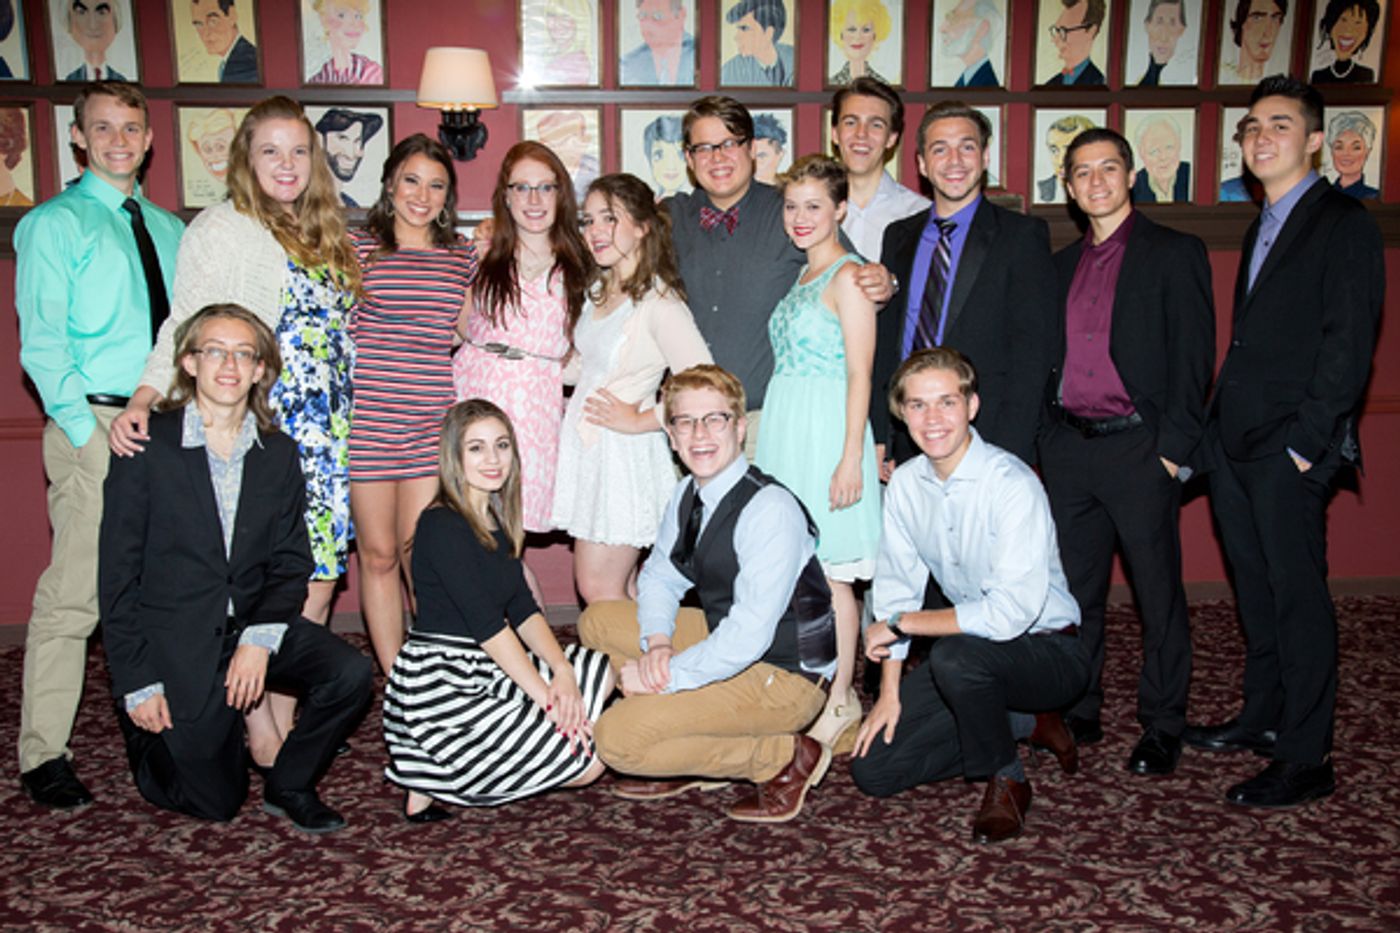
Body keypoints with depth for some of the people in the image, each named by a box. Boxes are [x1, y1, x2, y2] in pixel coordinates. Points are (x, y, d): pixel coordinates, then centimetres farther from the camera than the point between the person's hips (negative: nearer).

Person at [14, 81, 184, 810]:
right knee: (73, 593, -6)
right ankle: (43, 756, 4)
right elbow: (42, 346, -5)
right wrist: (90, 432, -14)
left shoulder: (169, 229, 18)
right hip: (96, 425, -5)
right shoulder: (54, 223, 2)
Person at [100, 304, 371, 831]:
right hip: (174, 637, -4)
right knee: (215, 803, -1)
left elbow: (292, 562, 2)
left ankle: (288, 785, 3)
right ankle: (147, 735, 30)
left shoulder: (278, 453, 2)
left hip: (251, 623, 4)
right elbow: (118, 573, -9)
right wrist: (137, 683, -11)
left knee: (350, 674, -21)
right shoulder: (147, 446, -10)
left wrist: (260, 637, -16)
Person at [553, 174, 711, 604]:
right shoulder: (598, 291, 10)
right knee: (620, 592, 13)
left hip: (622, 453, -8)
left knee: (600, 591, -2)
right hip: (585, 447, 8)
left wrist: (640, 419, -17)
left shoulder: (658, 301, -17)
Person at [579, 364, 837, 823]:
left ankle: (785, 758, -3)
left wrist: (668, 674, -19)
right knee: (596, 621, 9)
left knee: (616, 738, -18)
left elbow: (748, 637, -29)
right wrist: (659, 644, -7)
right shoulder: (687, 495, 2)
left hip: (783, 677, -9)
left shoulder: (770, 510, -25)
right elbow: (658, 578, 13)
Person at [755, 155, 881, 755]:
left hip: (824, 430, -8)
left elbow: (860, 374, -13)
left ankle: (839, 707, 9)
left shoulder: (847, 277, -9)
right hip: (785, 432, 8)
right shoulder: (803, 278, 16)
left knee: (828, 573, -2)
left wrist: (851, 457, -18)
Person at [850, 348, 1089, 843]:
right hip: (973, 651, 7)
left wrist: (903, 624, -21)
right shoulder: (904, 484, -2)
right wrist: (889, 692, -2)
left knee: (954, 654, -38)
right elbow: (895, 592, 5)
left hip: (1046, 651, -6)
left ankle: (1005, 779, -7)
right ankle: (1024, 724, 14)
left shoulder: (1012, 483, -23)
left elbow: (1012, 611, -30)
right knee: (873, 769, -2)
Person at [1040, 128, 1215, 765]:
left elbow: (1194, 359, -5)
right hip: (1067, 448, 5)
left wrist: (1173, 448, -11)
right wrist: (1049, 438, 9)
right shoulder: (1063, 265, 17)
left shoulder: (1175, 253, 1)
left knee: (1158, 592, 2)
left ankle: (1162, 725, 14)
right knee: (1074, 590, 10)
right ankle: (1078, 709, 23)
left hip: (1138, 446, -5)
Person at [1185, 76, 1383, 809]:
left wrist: (1306, 441, -17)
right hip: (1235, 444, 8)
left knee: (1297, 595, -3)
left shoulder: (1343, 225, -6)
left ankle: (1305, 759, 5)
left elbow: (1349, 345, -13)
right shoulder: (1264, 227, 19)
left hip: (1289, 451, -8)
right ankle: (1261, 719, 28)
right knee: (1255, 589, 15)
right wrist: (1217, 426, 11)